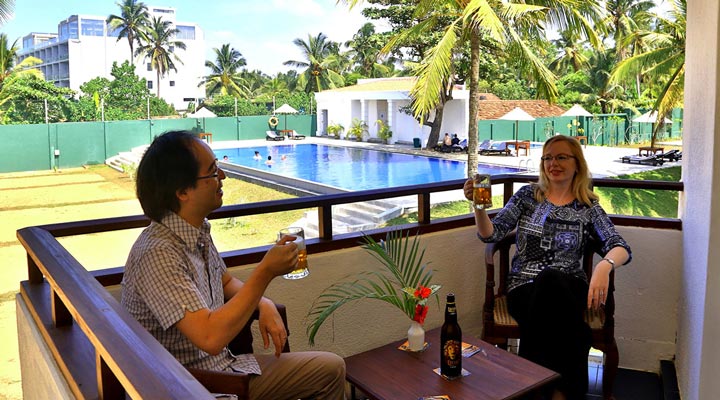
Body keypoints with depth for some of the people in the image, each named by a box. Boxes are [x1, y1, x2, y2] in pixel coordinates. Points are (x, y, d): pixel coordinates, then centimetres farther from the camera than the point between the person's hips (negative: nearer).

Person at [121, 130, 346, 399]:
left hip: (221, 366, 9)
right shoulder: (157, 254, -26)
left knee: (332, 369, 8)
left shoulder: (198, 231, 2)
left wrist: (264, 305, -1)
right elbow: (210, 337, -33)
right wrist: (265, 272, -27)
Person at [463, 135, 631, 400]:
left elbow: (620, 246, -3)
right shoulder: (527, 195, 11)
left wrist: (604, 265, -27)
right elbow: (491, 234, 2)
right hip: (525, 287, 0)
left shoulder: (588, 206, 10)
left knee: (550, 281, -37)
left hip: (568, 287, 0)